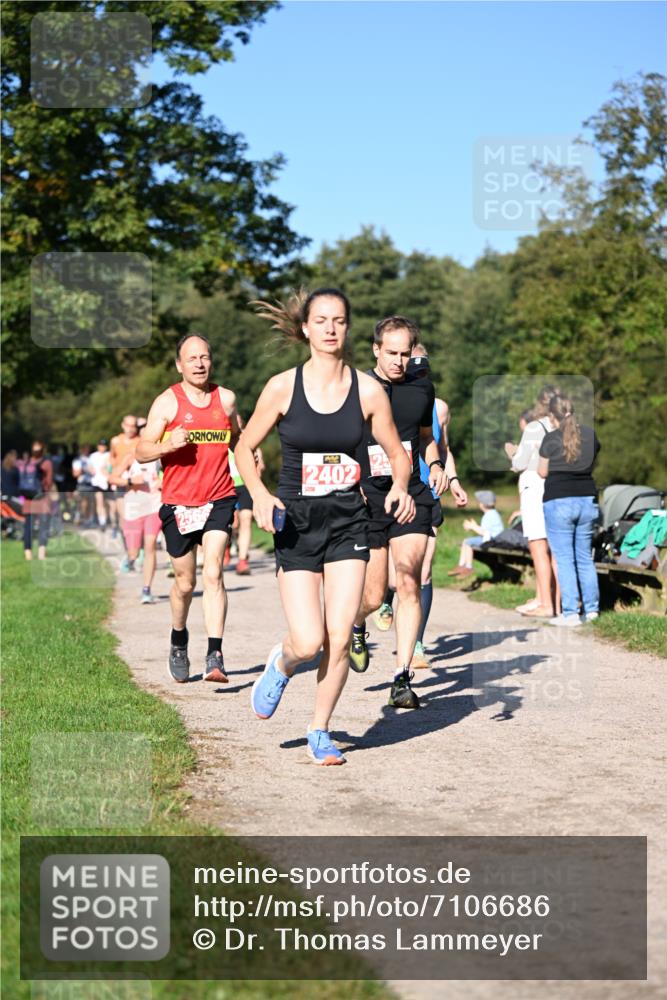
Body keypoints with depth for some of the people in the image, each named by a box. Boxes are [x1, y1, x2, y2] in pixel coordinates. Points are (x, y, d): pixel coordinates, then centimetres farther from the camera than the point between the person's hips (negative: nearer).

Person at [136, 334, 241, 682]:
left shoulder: (226, 399, 7)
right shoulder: (167, 402, -2)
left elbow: (237, 441, 25)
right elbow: (141, 452, -4)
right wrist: (168, 444, -23)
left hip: (219, 500, 1)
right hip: (178, 503, -1)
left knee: (213, 573, -16)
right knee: (185, 582, 8)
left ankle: (215, 656, -20)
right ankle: (178, 640, 37)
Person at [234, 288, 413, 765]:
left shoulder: (368, 390, -2)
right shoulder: (282, 387, -5)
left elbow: (398, 454, 8)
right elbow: (245, 448, 5)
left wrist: (400, 486, -13)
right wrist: (259, 494, -13)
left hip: (348, 521, 1)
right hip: (296, 523, -1)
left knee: (339, 639, -5)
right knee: (308, 643, -9)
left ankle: (320, 732, 16)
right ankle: (281, 665, 29)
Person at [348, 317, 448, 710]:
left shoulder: (423, 389, 9)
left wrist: (436, 464, 6)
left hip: (412, 495, 2)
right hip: (366, 499, -2)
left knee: (409, 584, -10)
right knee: (374, 596, 0)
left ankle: (402, 678, -7)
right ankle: (357, 626, 38)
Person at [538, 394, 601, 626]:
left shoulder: (551, 439, -8)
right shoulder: (590, 435, 6)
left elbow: (543, 472, 1)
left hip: (559, 502, -5)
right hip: (587, 500, 5)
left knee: (564, 559, -3)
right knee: (585, 557, 14)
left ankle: (570, 613, -6)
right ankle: (591, 609, 16)